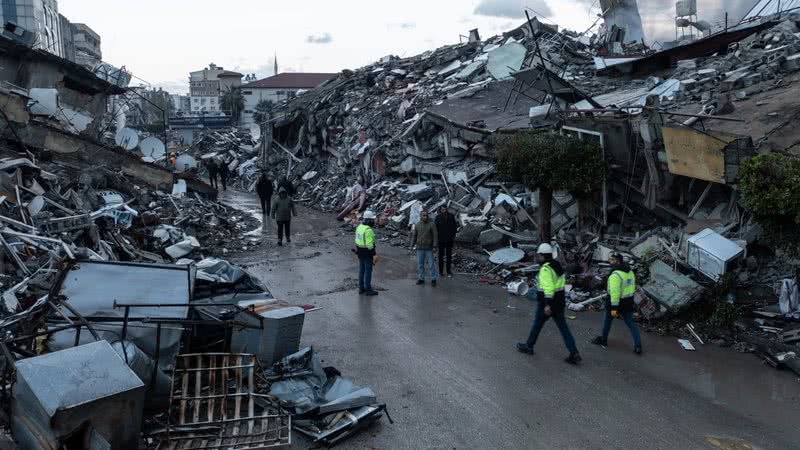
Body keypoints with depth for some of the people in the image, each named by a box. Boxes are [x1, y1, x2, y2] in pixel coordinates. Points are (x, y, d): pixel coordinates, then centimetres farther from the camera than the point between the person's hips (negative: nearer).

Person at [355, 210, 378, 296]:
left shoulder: (360, 227, 3)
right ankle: (368, 290, 9)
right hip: (367, 252, -9)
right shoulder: (368, 230, -25)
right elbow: (370, 244, -24)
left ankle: (361, 288, 23)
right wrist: (374, 255, -17)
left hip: (360, 251, 9)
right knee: (368, 271, 1)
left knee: (362, 269, 16)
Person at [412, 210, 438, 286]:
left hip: (429, 248, -3)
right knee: (420, 264, 8)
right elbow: (414, 235, 10)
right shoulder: (417, 225, 4)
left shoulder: (431, 224, -6)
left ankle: (433, 279, 9)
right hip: (420, 248, 3)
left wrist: (435, 246, -11)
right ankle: (421, 279, 18)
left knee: (431, 264, -1)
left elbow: (435, 236, -6)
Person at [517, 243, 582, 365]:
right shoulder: (557, 265, 10)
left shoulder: (546, 269, -18)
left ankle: (528, 346, 29)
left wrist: (548, 304, -26)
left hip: (548, 303, -8)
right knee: (563, 328, 7)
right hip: (559, 302, 8)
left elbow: (548, 287, -25)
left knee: (537, 324, 12)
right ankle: (574, 354, 1)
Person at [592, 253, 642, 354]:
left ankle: (603, 339, 34)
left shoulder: (616, 275, -24)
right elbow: (632, 287, 14)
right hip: (629, 302, 7)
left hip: (616, 301, -7)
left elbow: (614, 292, -28)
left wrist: (614, 308, -26)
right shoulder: (630, 272, 4)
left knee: (608, 320, 17)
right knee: (631, 323, 10)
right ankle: (638, 346, 2)